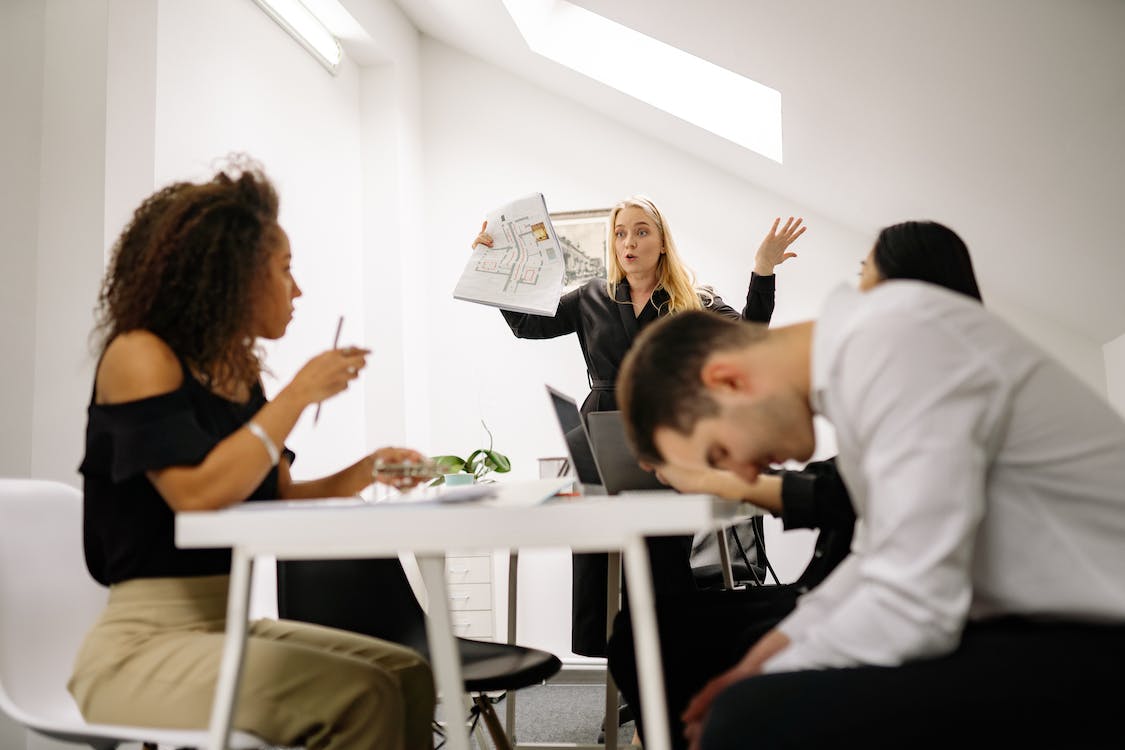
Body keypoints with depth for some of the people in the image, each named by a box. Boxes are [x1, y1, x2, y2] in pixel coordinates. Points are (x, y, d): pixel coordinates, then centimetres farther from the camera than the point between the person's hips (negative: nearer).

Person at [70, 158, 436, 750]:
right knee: (358, 697, -23)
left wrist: (363, 472, -1)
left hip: (230, 626, 7)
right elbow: (199, 493, -26)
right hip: (143, 646, -7)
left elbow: (275, 499, 14)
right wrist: (300, 394, -18)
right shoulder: (139, 355, -12)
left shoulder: (238, 372, 9)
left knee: (407, 675, -4)